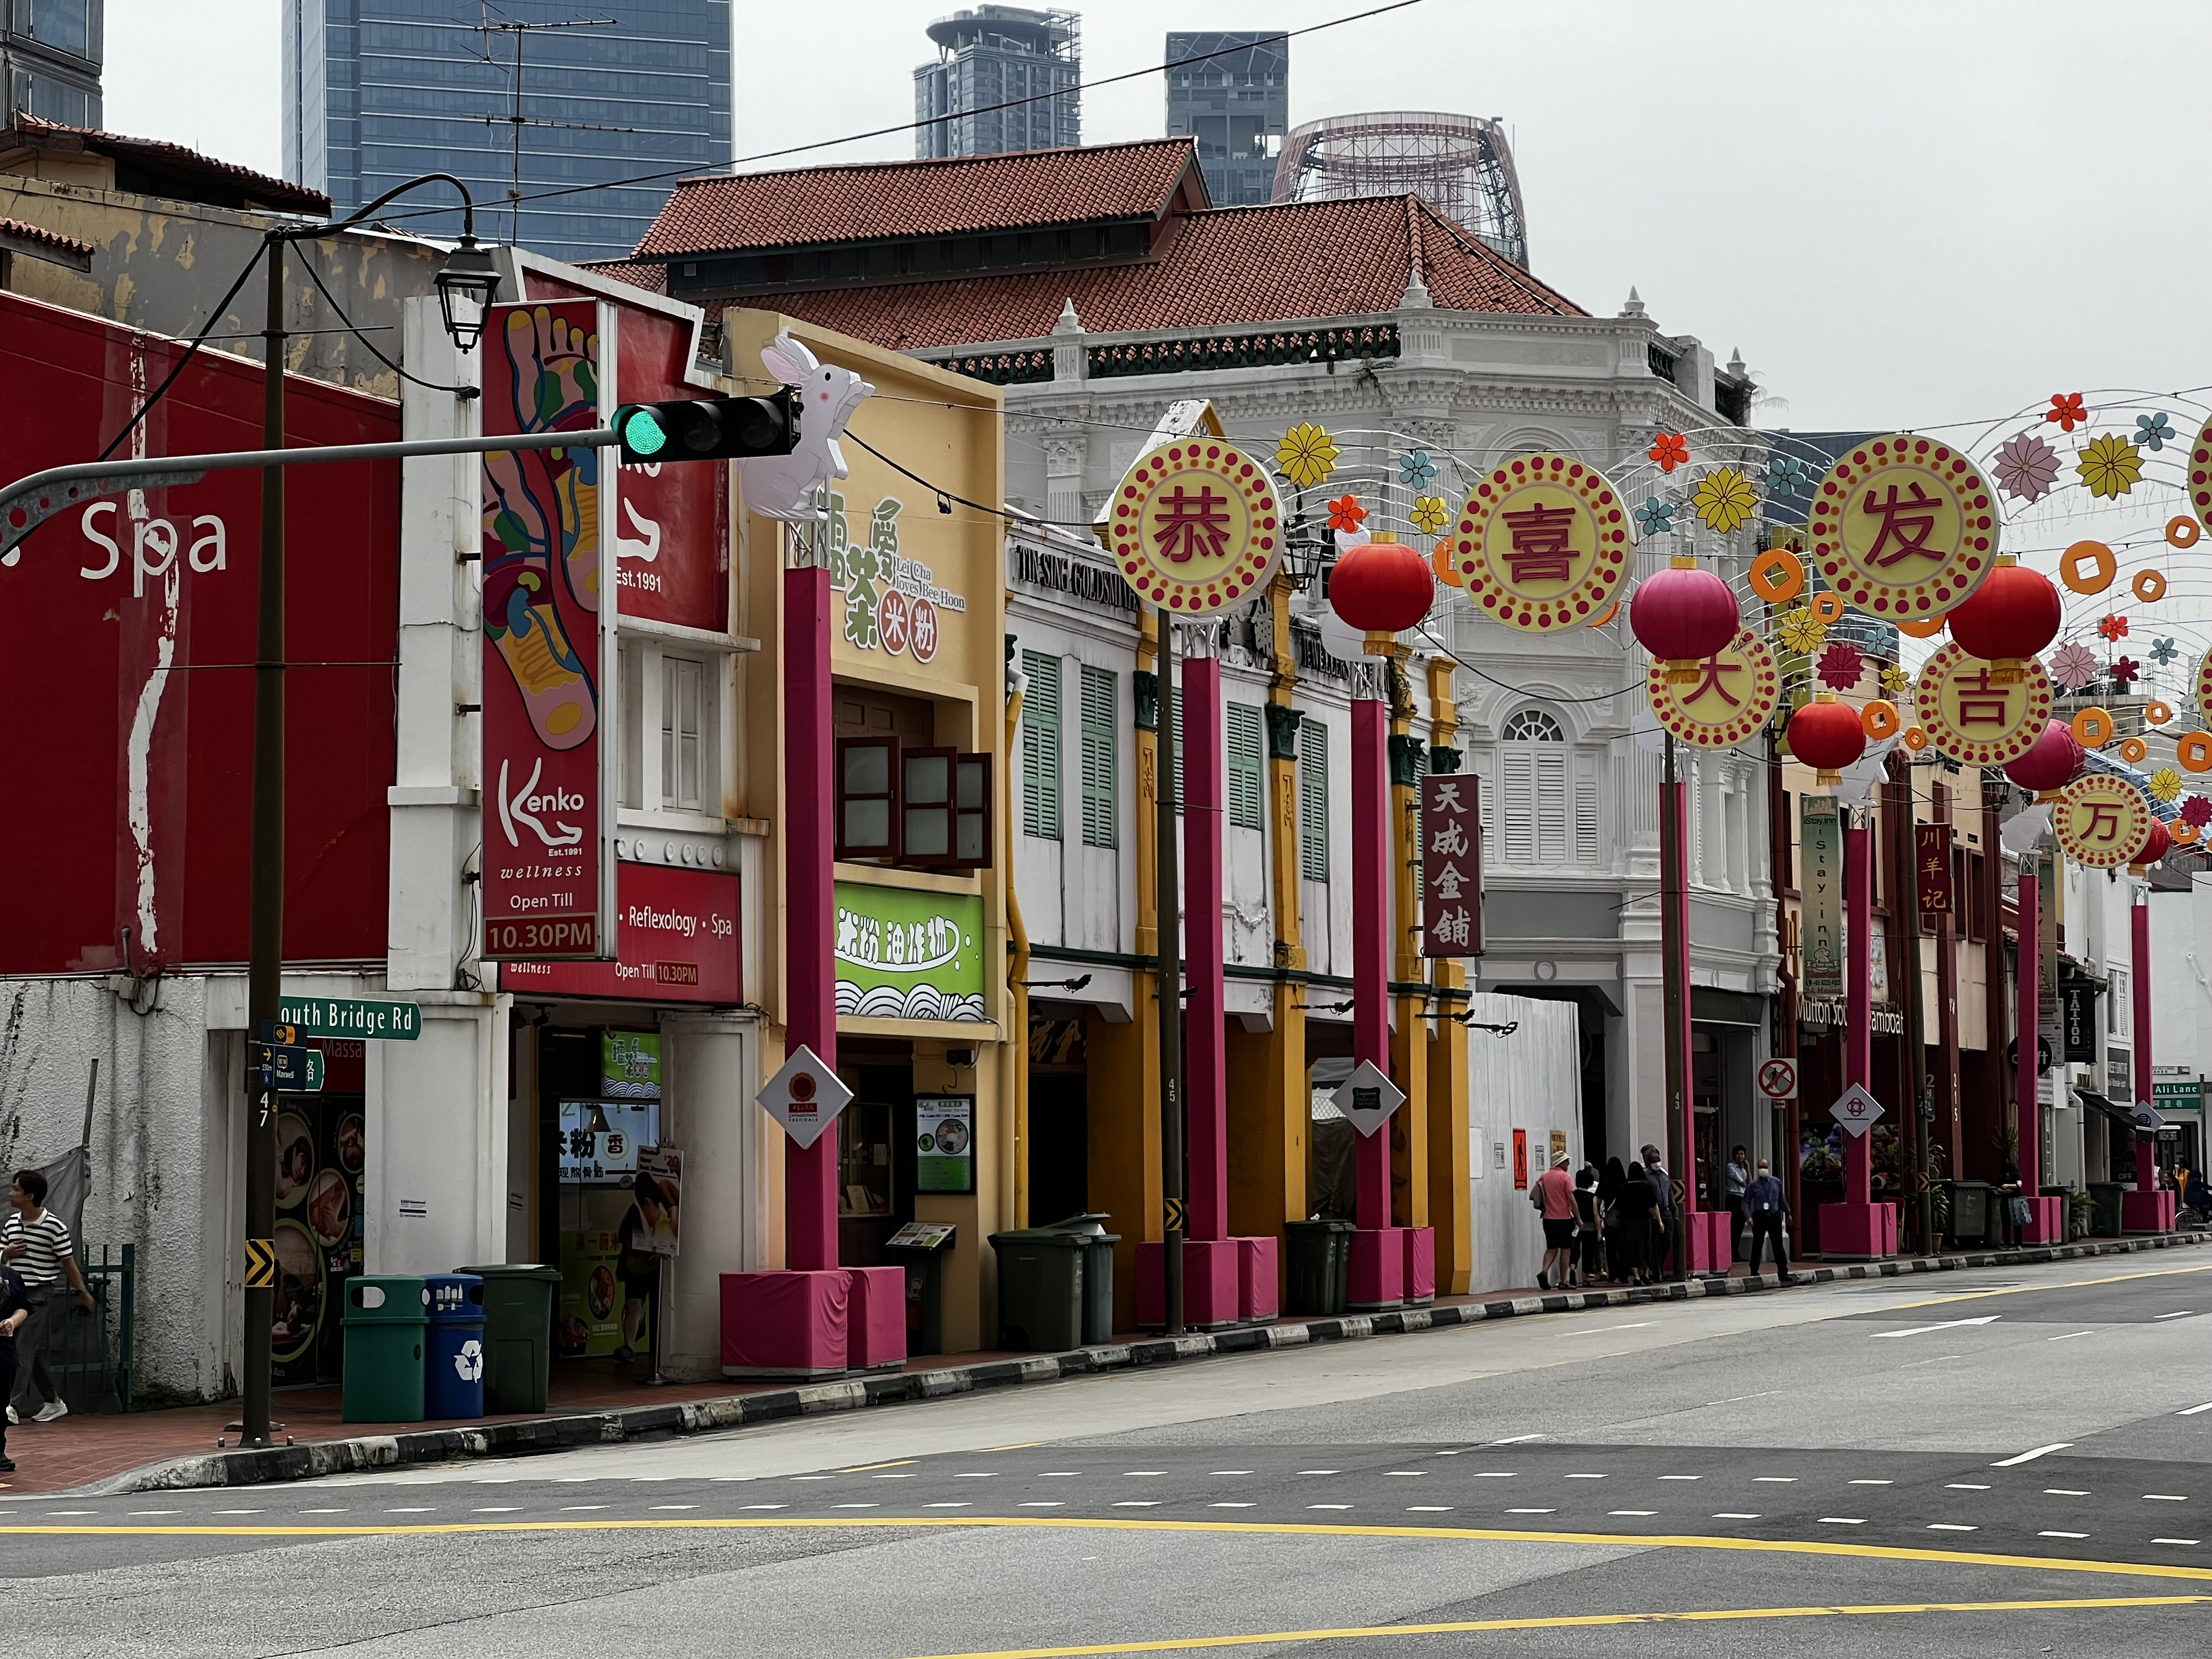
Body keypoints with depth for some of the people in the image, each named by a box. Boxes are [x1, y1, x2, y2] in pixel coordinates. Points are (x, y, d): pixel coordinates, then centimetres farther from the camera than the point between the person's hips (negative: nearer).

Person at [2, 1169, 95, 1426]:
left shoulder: (55, 1226, -11)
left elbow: (67, 1261, -2)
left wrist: (82, 1291, 6)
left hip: (40, 1295, -7)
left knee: (23, 1349, -15)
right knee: (35, 1353, 12)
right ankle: (53, 1402, 22)